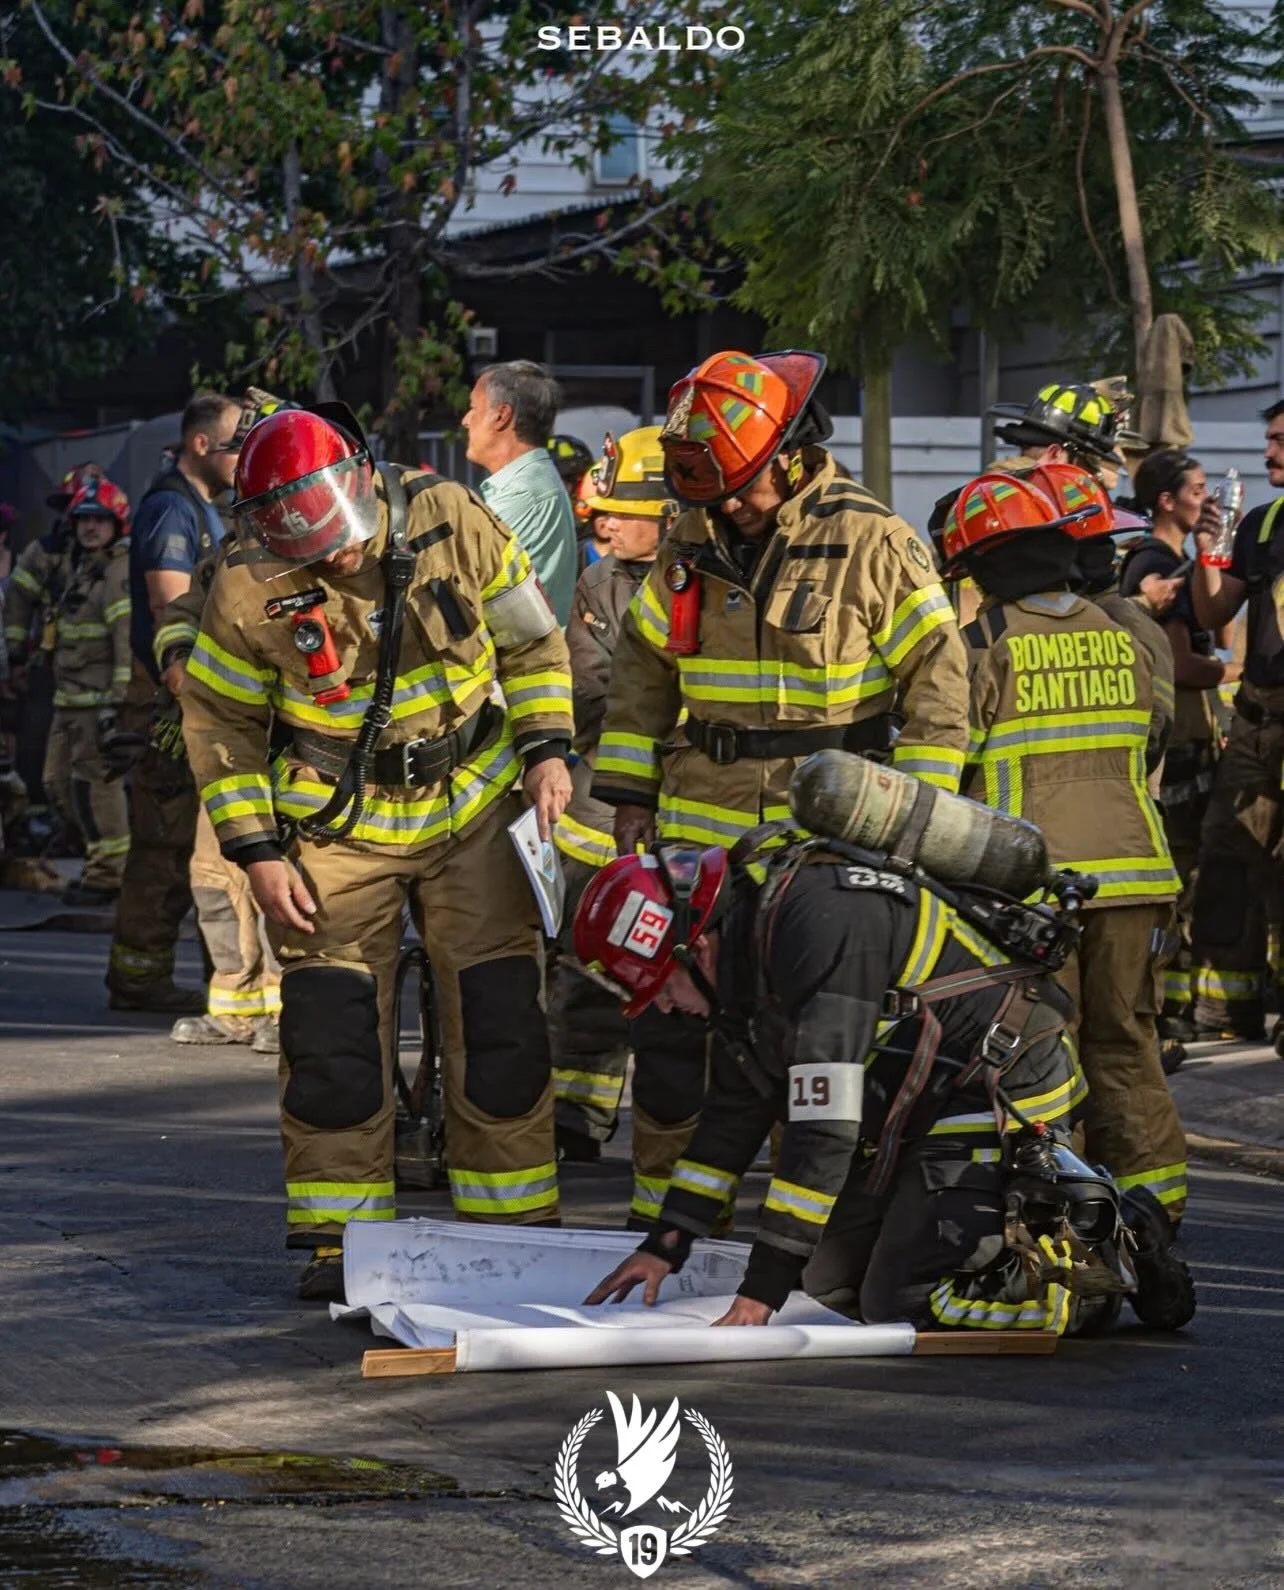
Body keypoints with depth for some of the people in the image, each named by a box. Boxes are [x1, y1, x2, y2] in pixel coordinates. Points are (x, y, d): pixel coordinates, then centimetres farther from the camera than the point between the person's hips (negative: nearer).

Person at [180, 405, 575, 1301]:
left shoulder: (450, 522, -13)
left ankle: (516, 1223, 13)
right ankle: (340, 1240, 6)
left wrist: (545, 747, -7)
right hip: (336, 824, -1)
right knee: (332, 1031, -3)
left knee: (499, 1021, 2)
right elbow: (220, 722, -3)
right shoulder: (251, 587, -16)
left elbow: (532, 641, 2)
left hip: (473, 811, 1)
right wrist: (256, 850, -8)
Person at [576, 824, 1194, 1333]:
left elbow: (824, 1127, -29)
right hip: (927, 1105, 10)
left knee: (900, 1301, -15)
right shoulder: (746, 928, 4)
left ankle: (1112, 1251, -3)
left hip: (1000, 1097, -10)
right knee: (832, 1281, 10)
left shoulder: (816, 924, -28)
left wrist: (762, 1289, -25)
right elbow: (736, 1110, 16)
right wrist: (666, 1245, 15)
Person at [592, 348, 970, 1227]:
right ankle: (662, 1208, 18)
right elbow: (643, 669, 17)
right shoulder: (693, 544, 8)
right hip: (701, 827, 5)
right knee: (673, 1022, 6)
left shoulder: (871, 544, -8)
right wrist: (631, 795, 12)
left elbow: (939, 677, -7)